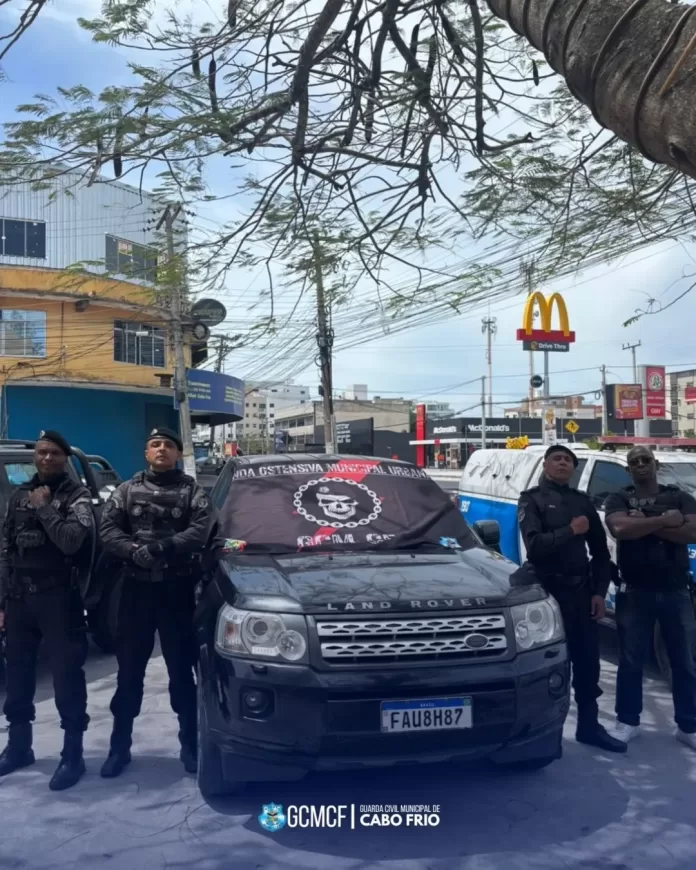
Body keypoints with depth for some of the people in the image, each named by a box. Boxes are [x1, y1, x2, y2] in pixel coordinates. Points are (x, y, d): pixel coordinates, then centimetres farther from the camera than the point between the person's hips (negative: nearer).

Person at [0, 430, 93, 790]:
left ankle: (72, 754, 8)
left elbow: (71, 541, -21)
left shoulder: (77, 495, -4)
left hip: (59, 597, -5)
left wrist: (43, 507, -13)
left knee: (66, 673, -1)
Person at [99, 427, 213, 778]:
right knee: (129, 671, 10)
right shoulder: (127, 490, 9)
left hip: (178, 589, -2)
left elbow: (200, 531, -12)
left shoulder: (193, 492, 3)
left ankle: (189, 744, 18)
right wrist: (134, 551, -18)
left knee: (181, 671, 6)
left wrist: (162, 547, -24)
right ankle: (120, 746, 22)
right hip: (136, 588, 2)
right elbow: (107, 530, 0)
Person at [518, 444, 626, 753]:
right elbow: (534, 545, -17)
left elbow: (600, 550, 12)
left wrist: (599, 591, 4)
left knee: (588, 660, 10)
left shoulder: (582, 501, 12)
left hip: (581, 591, 5)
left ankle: (589, 725, 23)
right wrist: (570, 531, -17)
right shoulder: (532, 499, -3)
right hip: (548, 591, -5)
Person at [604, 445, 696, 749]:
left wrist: (645, 524, -15)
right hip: (635, 593, -1)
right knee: (631, 661, 6)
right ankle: (627, 722, 18)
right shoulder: (619, 500, 1)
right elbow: (620, 529, -20)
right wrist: (664, 521, -15)